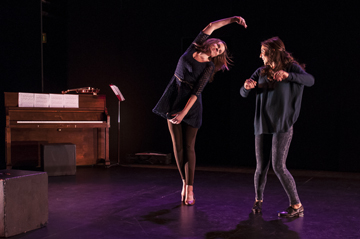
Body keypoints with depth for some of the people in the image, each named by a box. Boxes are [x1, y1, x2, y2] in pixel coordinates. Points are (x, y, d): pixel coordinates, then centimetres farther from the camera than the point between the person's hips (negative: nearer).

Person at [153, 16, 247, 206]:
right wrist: (231, 19, -4)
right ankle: (184, 182, 17)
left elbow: (197, 92, -15)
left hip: (190, 104, -4)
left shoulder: (209, 67, -8)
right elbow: (211, 26, 4)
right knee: (177, 145, 4)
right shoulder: (193, 48, 2)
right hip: (173, 99, 4)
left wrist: (184, 113, -21)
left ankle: (189, 189, 2)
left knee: (188, 147, -5)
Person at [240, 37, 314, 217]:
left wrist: (287, 75, -35)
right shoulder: (261, 72, 11)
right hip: (263, 125, 4)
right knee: (261, 167, 5)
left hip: (282, 126, -4)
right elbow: (243, 94, 9)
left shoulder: (292, 67, -1)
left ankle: (296, 206, 3)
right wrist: (247, 86, -15)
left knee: (278, 166, -10)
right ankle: (258, 200, 27)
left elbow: (310, 80, -19)